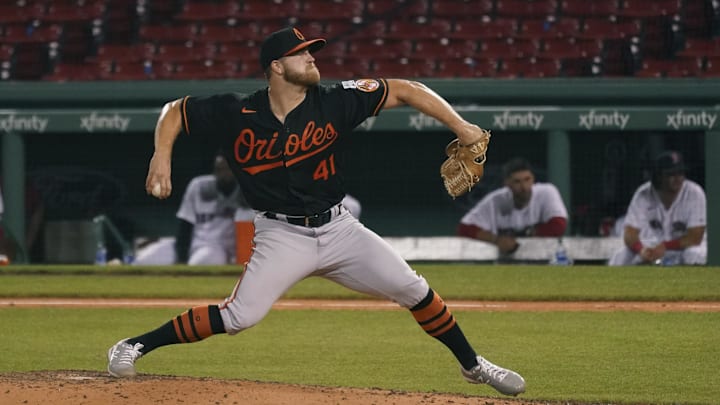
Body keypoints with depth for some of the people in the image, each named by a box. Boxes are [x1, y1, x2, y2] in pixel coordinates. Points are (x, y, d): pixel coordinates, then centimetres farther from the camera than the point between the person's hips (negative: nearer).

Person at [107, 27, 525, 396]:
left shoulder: (334, 102, -9)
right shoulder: (236, 114, -10)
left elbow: (404, 90, -8)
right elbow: (174, 111, 2)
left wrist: (460, 127, -16)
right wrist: (162, 155, -16)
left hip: (339, 228, 3)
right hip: (282, 236, -3)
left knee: (415, 291, -2)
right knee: (239, 316, -18)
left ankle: (473, 366, 18)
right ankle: (133, 348, -5)